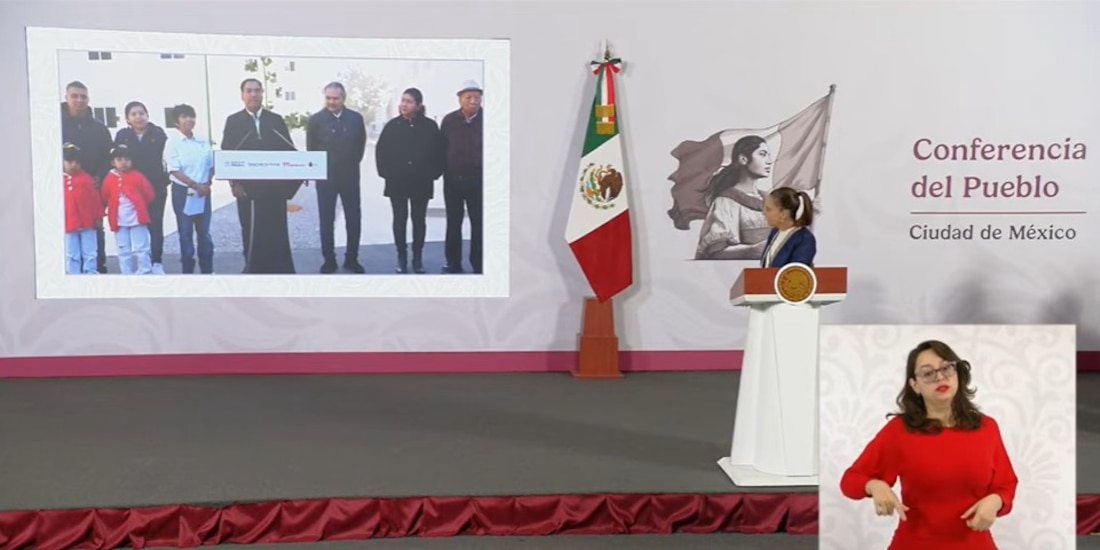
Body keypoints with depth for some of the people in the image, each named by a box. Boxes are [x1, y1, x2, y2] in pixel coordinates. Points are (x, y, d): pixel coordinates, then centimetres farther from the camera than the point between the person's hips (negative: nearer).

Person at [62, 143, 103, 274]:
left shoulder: (86, 178, 0)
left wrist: (98, 217, 2)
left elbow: (95, 198, 3)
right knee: (71, 255, 8)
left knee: (90, 254, 7)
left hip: (87, 223, 0)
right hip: (68, 225, 0)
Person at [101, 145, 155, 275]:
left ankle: (145, 274, 5)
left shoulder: (137, 177, -5)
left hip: (137, 219, -3)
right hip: (119, 221, 3)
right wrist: (115, 208, 11)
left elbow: (149, 193, 0)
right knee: (123, 251, 9)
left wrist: (139, 205, 7)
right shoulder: (110, 179, 2)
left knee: (141, 249, 0)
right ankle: (127, 275, 16)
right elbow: (105, 198, 12)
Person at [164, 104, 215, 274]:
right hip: (183, 192, -4)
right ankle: (187, 272, 12)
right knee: (186, 234, 4)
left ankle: (207, 270, 18)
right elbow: (174, 171, -13)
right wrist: (196, 186, -17)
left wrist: (207, 184, -6)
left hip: (203, 192, 4)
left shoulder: (203, 141, 6)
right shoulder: (173, 142, -7)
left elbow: (211, 166, 11)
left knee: (204, 233, 9)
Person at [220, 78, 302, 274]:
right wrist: (234, 182, -9)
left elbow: (289, 150, 7)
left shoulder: (276, 120, 9)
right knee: (252, 233, 2)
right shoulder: (233, 121, 5)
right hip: (248, 188, -1)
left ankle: (280, 269, 9)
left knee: (277, 231, 3)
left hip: (274, 187, 1)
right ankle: (255, 268, 11)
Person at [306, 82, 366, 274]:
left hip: (350, 176, 1)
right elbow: (311, 149, 4)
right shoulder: (316, 120, -3)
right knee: (327, 221, 4)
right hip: (325, 177, -1)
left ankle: (352, 259, 16)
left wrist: (353, 164, 7)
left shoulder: (356, 118, 1)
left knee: (354, 219, 4)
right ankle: (329, 260, 13)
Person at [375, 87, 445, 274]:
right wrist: (385, 173, -4)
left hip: (421, 182, 0)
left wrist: (434, 173, -4)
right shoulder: (393, 125, -1)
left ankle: (418, 258, 18)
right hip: (397, 181, 0)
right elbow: (380, 151, 2)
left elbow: (439, 152, 2)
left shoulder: (430, 126, -2)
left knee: (419, 220, 8)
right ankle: (401, 257, 13)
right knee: (400, 220, 5)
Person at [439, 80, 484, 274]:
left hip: (478, 180, -2)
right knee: (453, 224, 9)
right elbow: (441, 149, 5)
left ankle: (478, 265, 13)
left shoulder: (485, 119, -5)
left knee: (478, 224, 5)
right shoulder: (449, 120, 1)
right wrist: (444, 171, 1)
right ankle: (453, 264, 19)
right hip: (453, 179, 2)